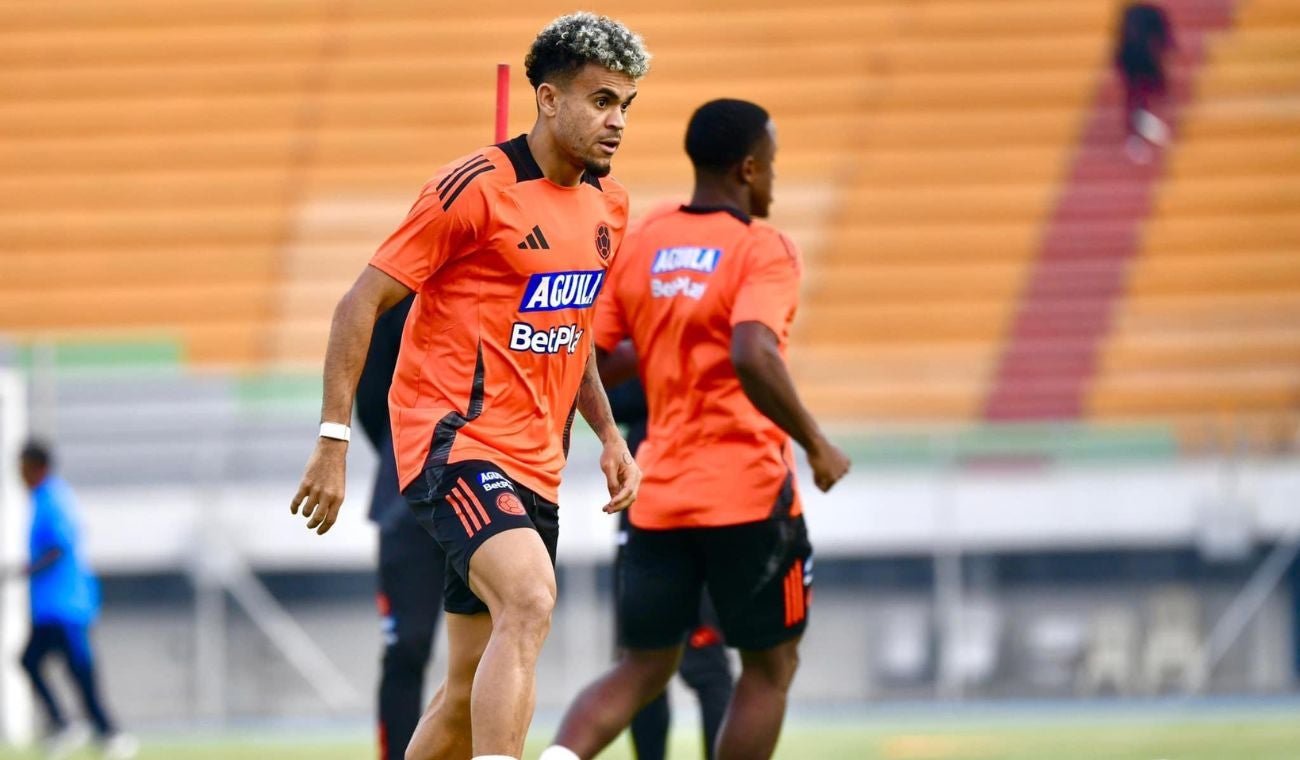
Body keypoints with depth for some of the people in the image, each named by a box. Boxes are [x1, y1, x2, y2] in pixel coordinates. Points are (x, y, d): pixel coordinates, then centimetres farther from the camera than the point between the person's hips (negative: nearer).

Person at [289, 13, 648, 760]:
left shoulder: (608, 204, 12)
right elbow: (361, 303, -9)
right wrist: (334, 441, -14)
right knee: (529, 600, -31)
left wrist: (608, 433, 15)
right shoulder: (477, 188, -12)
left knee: (477, 686, 9)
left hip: (534, 461, 8)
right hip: (454, 438, -8)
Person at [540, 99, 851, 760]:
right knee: (770, 667, 11)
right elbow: (753, 358, -28)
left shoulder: (638, 244, 6)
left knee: (642, 670, 11)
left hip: (657, 498, 5)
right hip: (748, 491, -5)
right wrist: (816, 446, -18)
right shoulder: (762, 250, -12)